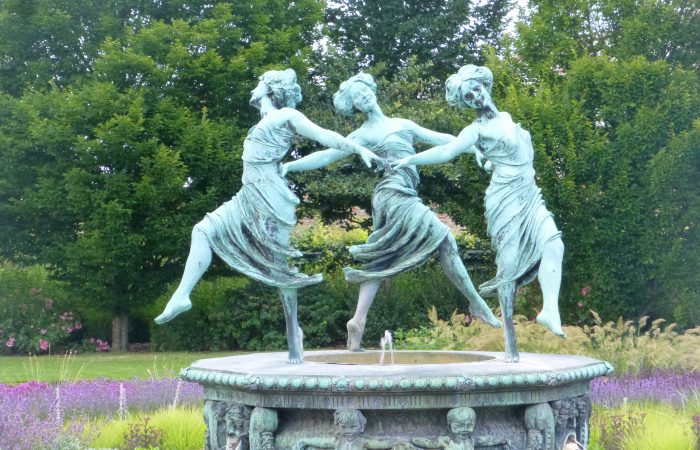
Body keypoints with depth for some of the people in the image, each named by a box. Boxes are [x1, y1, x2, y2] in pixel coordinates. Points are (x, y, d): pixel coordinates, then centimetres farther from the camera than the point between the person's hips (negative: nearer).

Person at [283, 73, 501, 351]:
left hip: (403, 197, 7)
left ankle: (358, 321, 0)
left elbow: (439, 139, 22)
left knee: (383, 260, 3)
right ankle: (476, 304, -3)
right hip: (395, 195, -7)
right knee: (444, 241, -8)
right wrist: (288, 166, -7)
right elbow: (326, 156, -1)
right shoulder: (363, 135, 2)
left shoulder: (402, 124, 20)